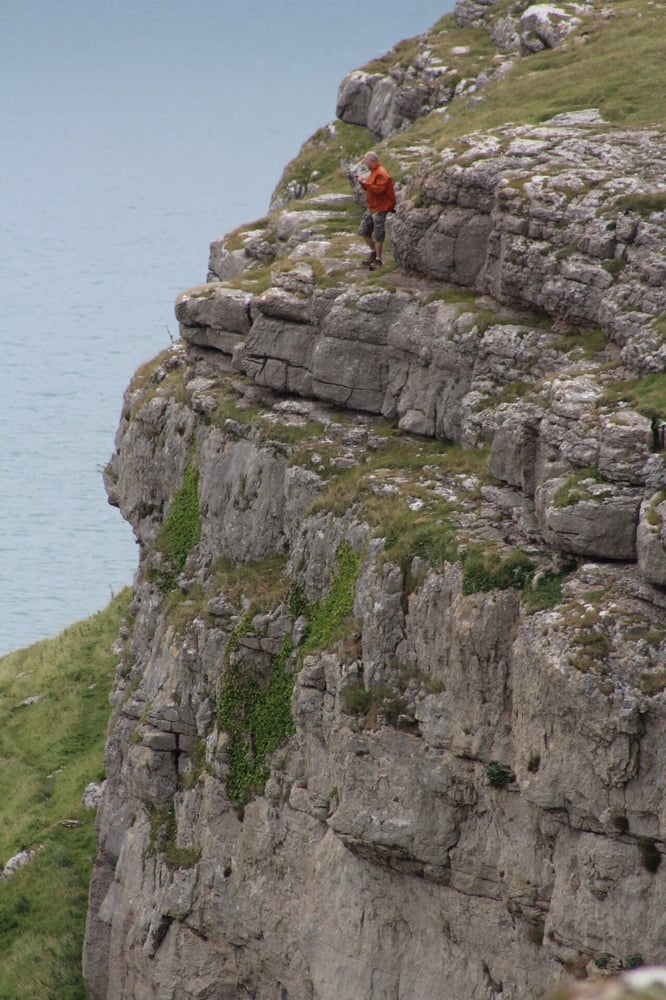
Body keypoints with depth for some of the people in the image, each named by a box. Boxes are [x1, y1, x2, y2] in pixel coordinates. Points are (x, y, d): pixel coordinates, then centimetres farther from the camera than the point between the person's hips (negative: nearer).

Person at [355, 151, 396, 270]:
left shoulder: (381, 174, -18)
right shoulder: (374, 172, 14)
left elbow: (377, 189, -27)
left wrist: (365, 183, -22)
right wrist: (363, 182, 5)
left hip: (379, 209, -10)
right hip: (371, 208, 10)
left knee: (378, 235, -4)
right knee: (364, 231, 15)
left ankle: (378, 260, 2)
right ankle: (374, 252, 27)